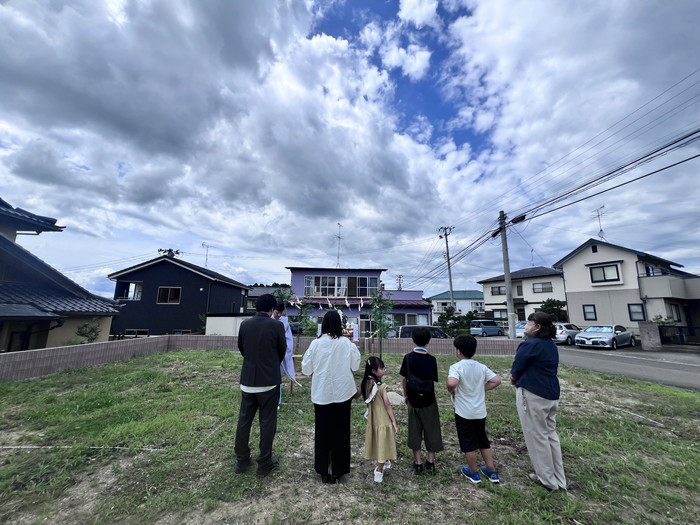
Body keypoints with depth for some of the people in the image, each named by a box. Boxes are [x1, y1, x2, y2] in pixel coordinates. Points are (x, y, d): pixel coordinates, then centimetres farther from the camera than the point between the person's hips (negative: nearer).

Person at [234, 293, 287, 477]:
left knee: (244, 420, 17)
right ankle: (265, 464, 21)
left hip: (247, 380, 4)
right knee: (267, 422, 9)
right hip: (269, 380, -4)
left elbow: (241, 348, 9)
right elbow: (282, 350, -2)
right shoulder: (276, 326, -14)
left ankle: (242, 460, 31)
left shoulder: (244, 325, -3)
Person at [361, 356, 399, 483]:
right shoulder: (381, 387, -24)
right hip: (383, 420, -6)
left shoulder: (366, 384, -6)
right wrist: (394, 422, -9)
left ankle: (384, 462, 42)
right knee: (382, 444, 10)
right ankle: (379, 472, 18)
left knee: (378, 443, 22)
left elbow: (367, 402, 3)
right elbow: (388, 405, -18)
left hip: (372, 419, 6)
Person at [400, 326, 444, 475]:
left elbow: (404, 379, -2)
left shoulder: (408, 358, -9)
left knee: (414, 431, 14)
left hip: (413, 400, 1)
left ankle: (418, 463, 23)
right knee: (431, 429, 17)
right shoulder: (431, 359, -12)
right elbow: (433, 380, -9)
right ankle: (430, 461, 27)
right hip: (428, 400, -1)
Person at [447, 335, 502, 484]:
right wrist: (482, 388, 5)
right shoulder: (481, 367, -2)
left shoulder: (456, 367, -20)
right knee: (483, 441, 23)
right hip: (480, 412, 5)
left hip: (464, 413, -5)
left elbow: (452, 383, -37)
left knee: (468, 444, 13)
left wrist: (451, 391, -15)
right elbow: (496, 381, -4)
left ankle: (473, 473, 28)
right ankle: (491, 472, 33)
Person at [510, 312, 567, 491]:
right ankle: (559, 479, 31)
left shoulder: (530, 344, -21)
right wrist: (520, 378, 6)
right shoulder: (551, 345, 7)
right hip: (551, 394, 9)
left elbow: (515, 371, -13)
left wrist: (514, 378, 8)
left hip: (533, 395, -9)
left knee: (537, 436, 7)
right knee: (551, 434, 19)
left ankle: (548, 479, 21)